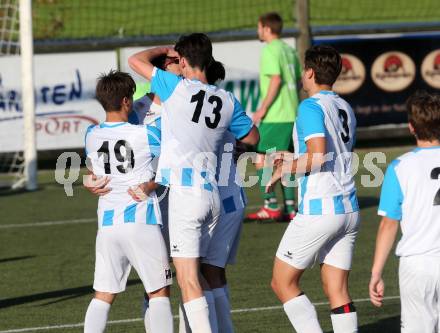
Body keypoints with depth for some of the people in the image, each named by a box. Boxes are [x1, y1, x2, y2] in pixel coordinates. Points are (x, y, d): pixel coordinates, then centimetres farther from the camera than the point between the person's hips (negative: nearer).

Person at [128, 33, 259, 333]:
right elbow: (252, 137, 23)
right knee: (196, 276, 18)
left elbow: (136, 60, 3)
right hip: (212, 194, 6)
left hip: (184, 193, -6)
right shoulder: (227, 100, 9)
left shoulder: (178, 88, -6)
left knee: (188, 281, -7)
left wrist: (166, 50, 19)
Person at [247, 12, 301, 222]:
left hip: (273, 116, -8)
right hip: (291, 114, 8)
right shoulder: (289, 50, 14)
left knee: (260, 159, -2)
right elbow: (298, 80, 17)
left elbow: (276, 79, -20)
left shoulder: (270, 51, -11)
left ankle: (271, 206, -7)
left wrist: (263, 109, -17)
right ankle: (290, 208, 9)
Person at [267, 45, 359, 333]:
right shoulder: (345, 108, 15)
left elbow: (318, 156, -23)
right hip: (349, 210, 8)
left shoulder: (311, 106, -11)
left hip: (318, 210, -8)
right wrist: (293, 159, 25)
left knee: (282, 282, 4)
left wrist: (285, 168, -8)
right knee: (338, 292, 6)